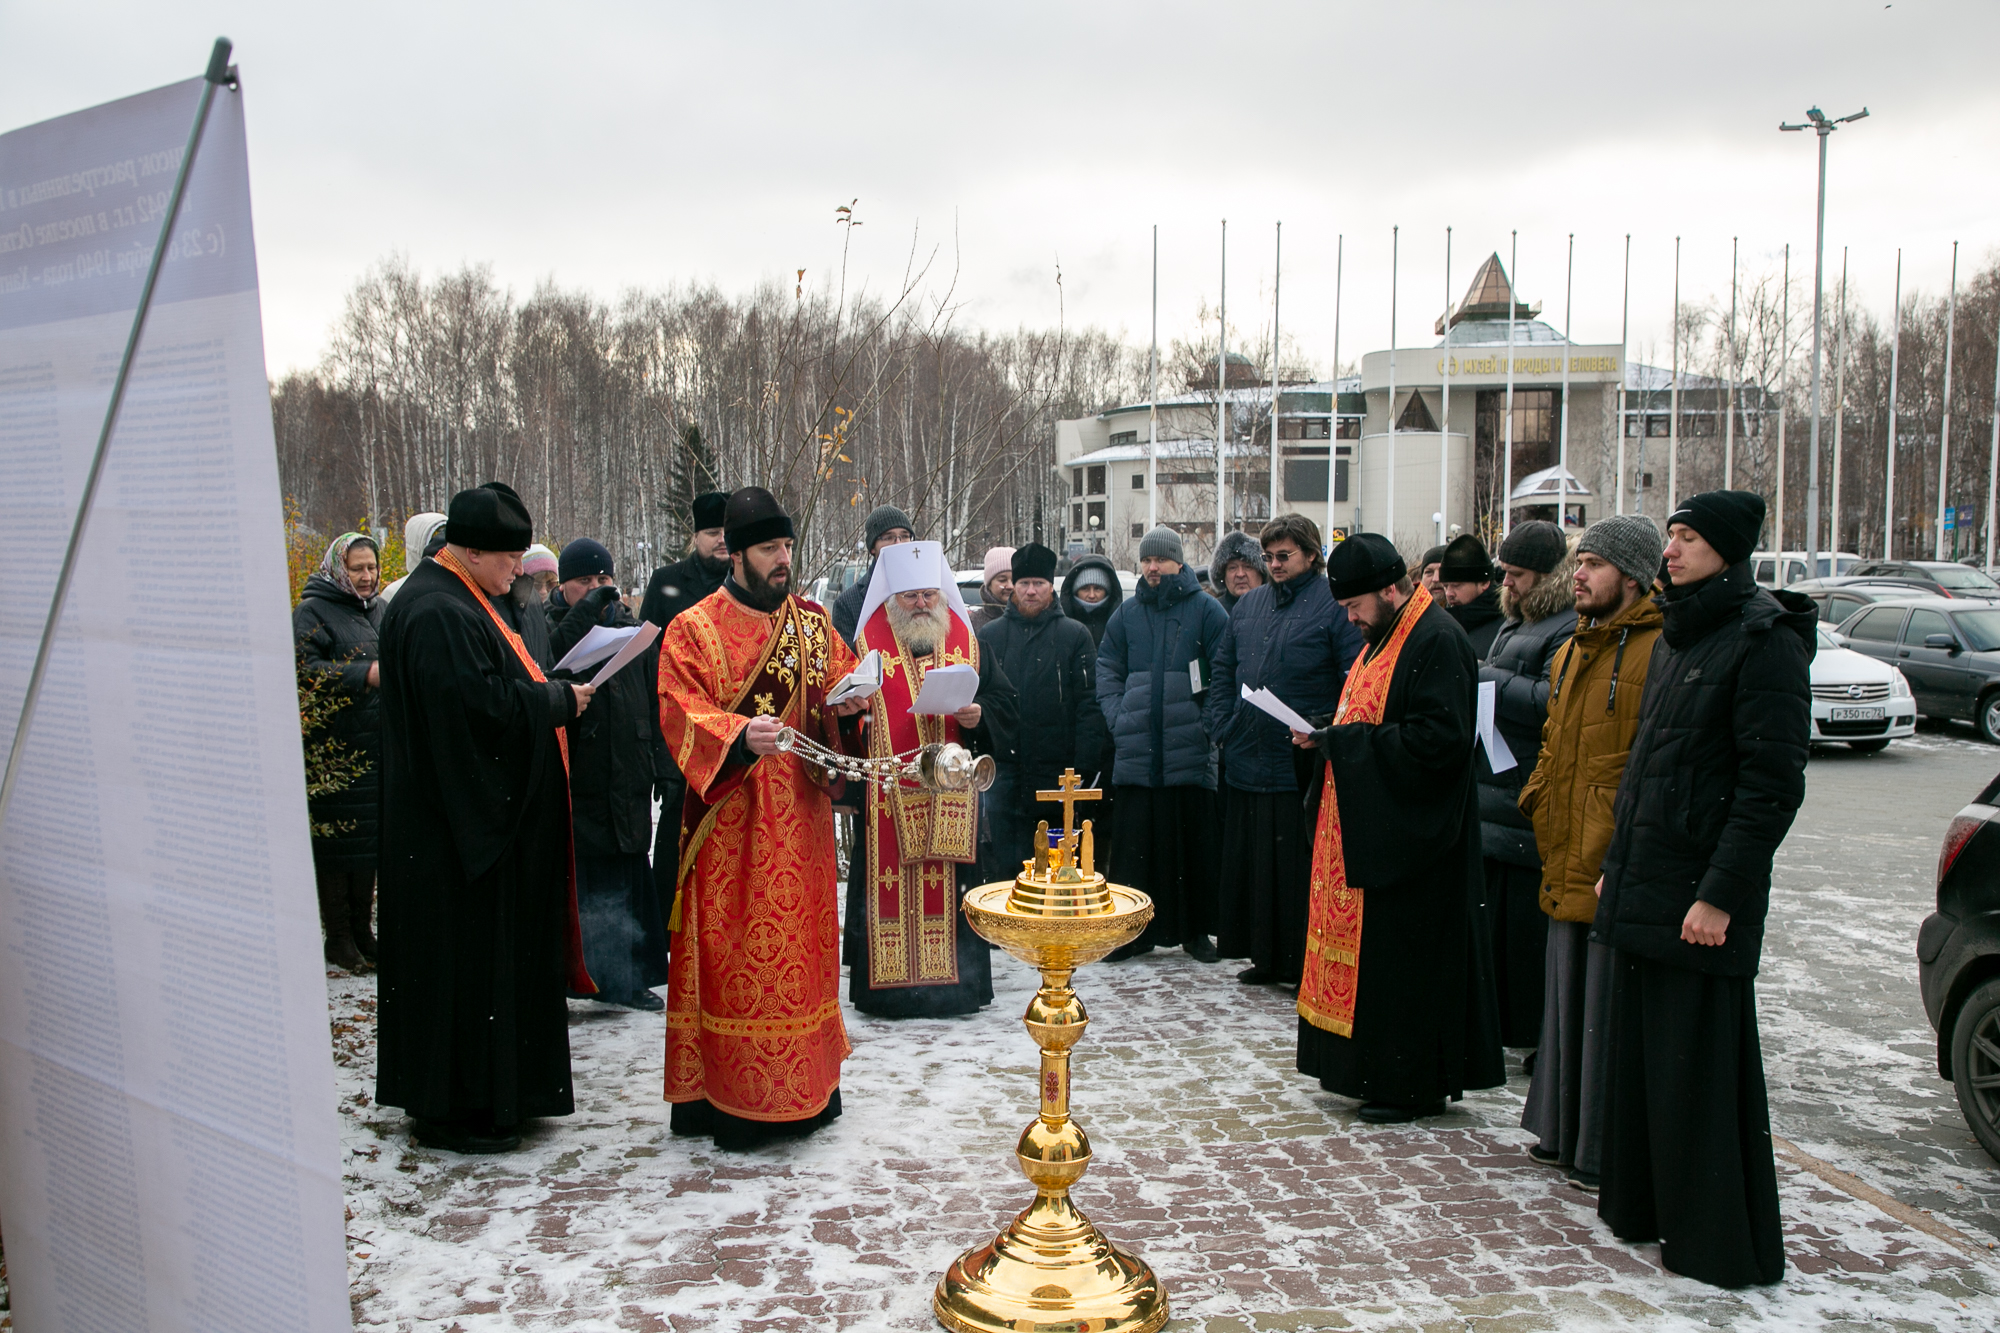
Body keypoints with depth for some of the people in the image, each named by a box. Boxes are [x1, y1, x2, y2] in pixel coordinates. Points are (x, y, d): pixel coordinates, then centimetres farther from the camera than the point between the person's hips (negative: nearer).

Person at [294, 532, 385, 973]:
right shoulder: (312, 612, -5)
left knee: (371, 837, 11)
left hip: (378, 745, 7)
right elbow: (307, 670, -16)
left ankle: (363, 930, 21)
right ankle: (338, 937, 7)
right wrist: (365, 674, -24)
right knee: (337, 837, -2)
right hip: (337, 747, -6)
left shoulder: (380, 609, 16)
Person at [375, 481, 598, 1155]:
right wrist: (559, 700, -15)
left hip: (489, 815, 11)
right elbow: (482, 704, -27)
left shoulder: (463, 600, 14)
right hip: (459, 822, -11)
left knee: (495, 950, 17)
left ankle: (499, 1088, 28)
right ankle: (451, 1107, 10)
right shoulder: (436, 615, -20)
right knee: (465, 959, -2)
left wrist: (549, 693, 6)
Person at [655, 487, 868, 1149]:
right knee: (733, 951, -2)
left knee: (802, 943, 10)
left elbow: (844, 677, 16)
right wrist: (741, 734, -29)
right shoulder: (694, 630, -3)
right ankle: (728, 1094, 8)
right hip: (731, 820, -4)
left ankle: (805, 1086, 23)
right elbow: (682, 715, -12)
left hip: (801, 816, 5)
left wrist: (847, 702, -8)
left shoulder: (813, 622, 11)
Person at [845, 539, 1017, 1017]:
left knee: (954, 886, 3)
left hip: (953, 794, 2)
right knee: (891, 883, -2)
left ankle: (957, 983, 13)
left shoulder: (967, 642, 11)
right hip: (889, 794, -2)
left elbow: (1004, 701, 11)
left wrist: (980, 717, -8)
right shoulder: (869, 644, 5)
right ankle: (891, 984, 8)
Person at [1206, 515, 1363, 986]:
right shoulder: (1248, 604, 16)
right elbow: (1223, 669, 22)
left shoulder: (1335, 606, -5)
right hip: (1248, 761, 6)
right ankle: (1265, 957, 25)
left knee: (1300, 869, -1)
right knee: (1250, 863, 12)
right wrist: (1222, 725, 9)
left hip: (1303, 766, -6)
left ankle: (1307, 965, 9)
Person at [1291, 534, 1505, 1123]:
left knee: (1405, 954, -1)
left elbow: (1440, 738, -25)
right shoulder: (1385, 636, 14)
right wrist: (1326, 735, 4)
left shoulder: (1437, 642, -17)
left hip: (1408, 835, -10)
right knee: (1366, 947, 14)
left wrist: (1341, 741, -19)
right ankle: (1373, 1069, 24)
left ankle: (1415, 1084, 11)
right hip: (1369, 825, 10)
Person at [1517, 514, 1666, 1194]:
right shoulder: (1570, 653, 16)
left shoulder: (1661, 651, -13)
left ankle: (1608, 1155, 14)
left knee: (1609, 1009, 0)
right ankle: (1563, 1132, 31)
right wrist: (1536, 803, 14)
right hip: (1567, 868, 9)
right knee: (1567, 1001, 17)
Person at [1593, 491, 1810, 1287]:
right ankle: (1643, 1206, 29)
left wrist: (1720, 894, -19)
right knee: (1639, 1049, 15)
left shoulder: (1763, 638, -12)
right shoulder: (1676, 635, 14)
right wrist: (1617, 863, 17)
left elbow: (1773, 781, -17)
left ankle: (1720, 1244, 14)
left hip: (1700, 890, -8)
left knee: (1701, 1064, 0)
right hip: (1644, 884, 8)